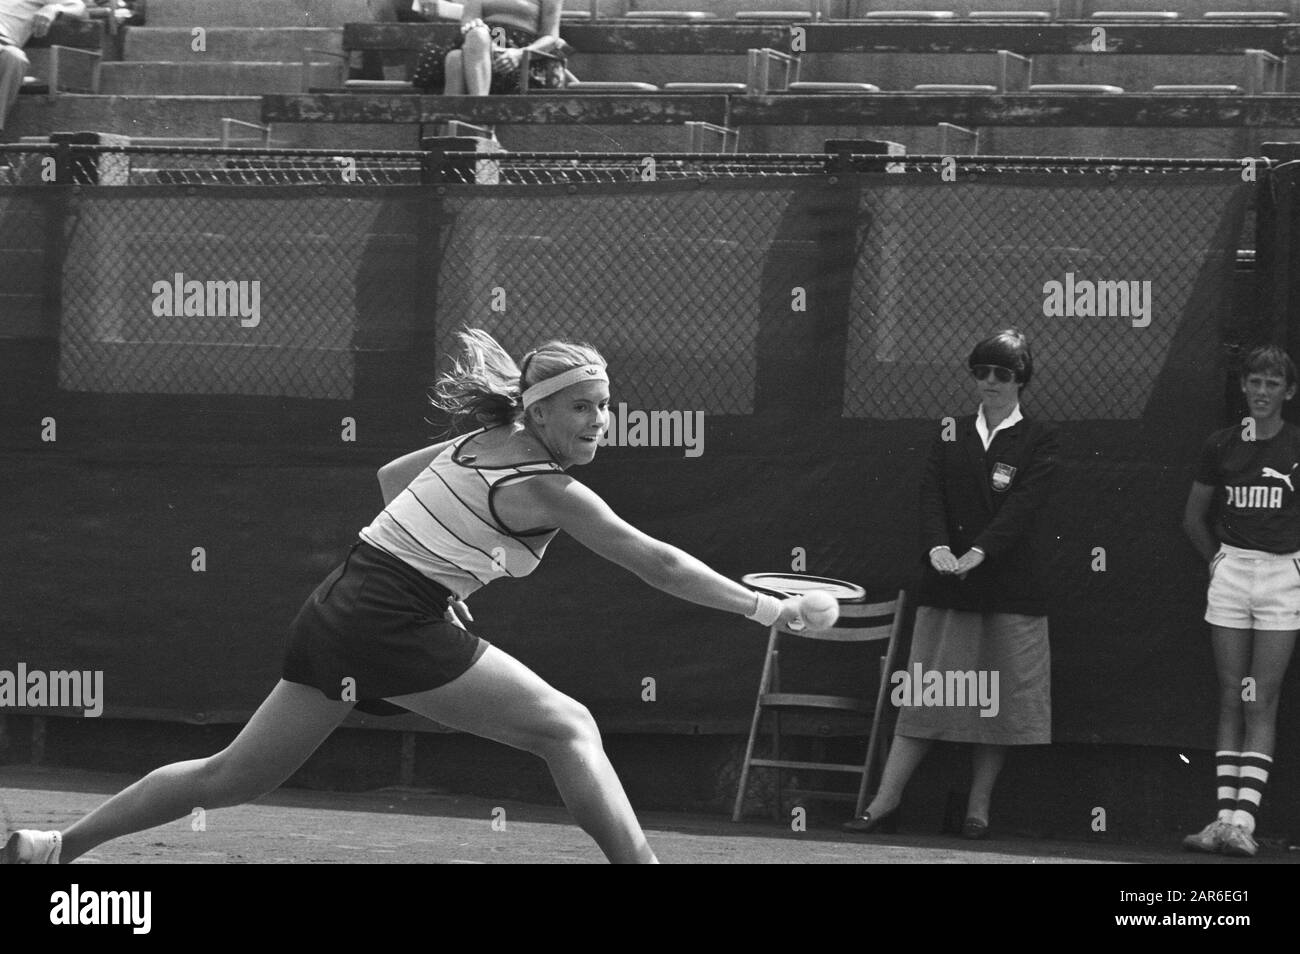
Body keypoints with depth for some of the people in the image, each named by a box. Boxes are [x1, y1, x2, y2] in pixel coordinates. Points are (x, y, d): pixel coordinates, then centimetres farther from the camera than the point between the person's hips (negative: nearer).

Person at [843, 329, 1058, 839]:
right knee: (924, 697, 1)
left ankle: (978, 809, 8)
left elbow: (1023, 504, -11)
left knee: (997, 702, 1)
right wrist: (938, 546, -19)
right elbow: (931, 493, 1)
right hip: (946, 586, 2)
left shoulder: (1038, 439, 2)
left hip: (1008, 585, -2)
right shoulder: (952, 434, 12)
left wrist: (978, 552, -23)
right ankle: (885, 803, -1)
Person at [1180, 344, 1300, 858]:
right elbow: (1194, 515, 18)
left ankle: (1244, 820, -12)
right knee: (1231, 699, 3)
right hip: (1230, 572, 3)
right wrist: (1218, 559, 12)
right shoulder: (1222, 445, 5)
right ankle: (1225, 816, 2)